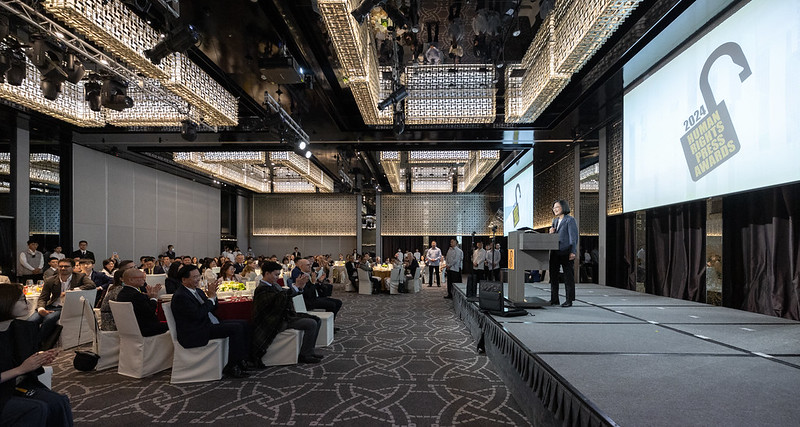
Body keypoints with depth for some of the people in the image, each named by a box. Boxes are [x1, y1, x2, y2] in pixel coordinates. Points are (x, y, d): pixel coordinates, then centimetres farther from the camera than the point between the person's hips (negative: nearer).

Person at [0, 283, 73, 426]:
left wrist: (42, 360, -6)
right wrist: (22, 369, -18)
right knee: (37, 409, -28)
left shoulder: (25, 328, 4)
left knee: (60, 402, -20)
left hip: (21, 387, 5)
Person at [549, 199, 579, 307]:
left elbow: (573, 236, -10)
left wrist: (573, 252, -17)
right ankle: (554, 299, 17)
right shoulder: (555, 220, 18)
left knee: (568, 276, 0)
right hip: (555, 252, 7)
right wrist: (551, 233, 2)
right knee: (553, 275, 8)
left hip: (566, 253, -7)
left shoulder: (570, 220, -4)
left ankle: (569, 300, 7)